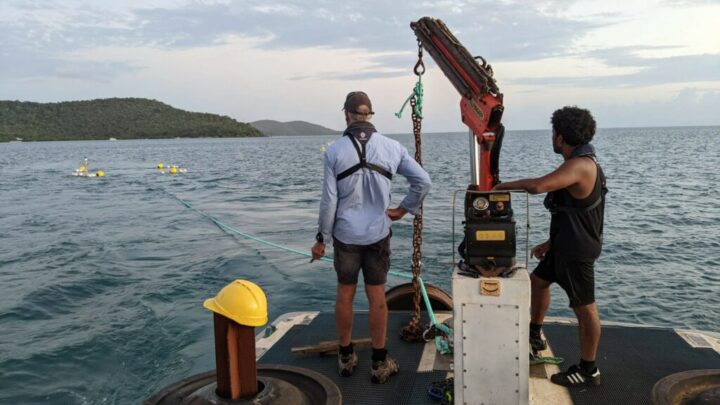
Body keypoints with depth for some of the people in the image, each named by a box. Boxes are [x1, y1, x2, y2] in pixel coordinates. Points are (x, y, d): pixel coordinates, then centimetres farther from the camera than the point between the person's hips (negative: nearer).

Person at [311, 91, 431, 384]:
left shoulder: (335, 151, -9)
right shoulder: (391, 147, -5)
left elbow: (329, 201, -9)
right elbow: (423, 180, -4)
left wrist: (321, 238, 1)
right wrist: (405, 209, 7)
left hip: (345, 234, 0)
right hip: (378, 234, 1)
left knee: (345, 295, 14)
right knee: (376, 297, 9)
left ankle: (346, 357, 27)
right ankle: (380, 363, 18)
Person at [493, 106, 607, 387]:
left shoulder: (579, 165, -23)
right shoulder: (581, 163, 10)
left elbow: (537, 186, -36)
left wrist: (503, 186, -19)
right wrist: (551, 242, 19)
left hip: (578, 249, -11)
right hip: (566, 244, 11)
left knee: (584, 307, 0)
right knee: (538, 280, 23)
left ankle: (589, 370, 13)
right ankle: (534, 335, 41)